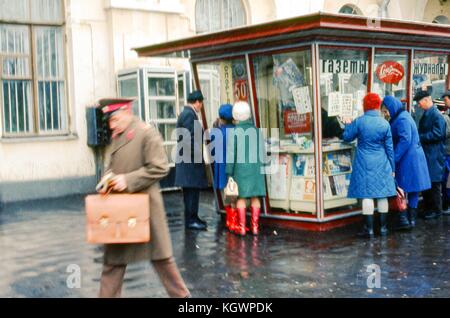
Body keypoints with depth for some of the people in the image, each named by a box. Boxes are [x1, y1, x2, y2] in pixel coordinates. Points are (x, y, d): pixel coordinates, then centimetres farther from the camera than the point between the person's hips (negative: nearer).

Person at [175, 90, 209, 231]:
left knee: (191, 191, 14)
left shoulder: (186, 113, 18)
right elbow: (189, 138, -21)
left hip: (190, 159, 10)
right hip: (190, 159, -10)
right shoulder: (189, 114, -14)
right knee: (192, 190, -7)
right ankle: (190, 220, -4)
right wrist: (197, 155, -17)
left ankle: (192, 217, 21)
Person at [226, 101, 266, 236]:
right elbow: (262, 152, 5)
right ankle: (255, 226, 10)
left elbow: (231, 153, -9)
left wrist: (229, 172, -2)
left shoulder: (233, 132, -9)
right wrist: (261, 168, 14)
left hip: (239, 168, -3)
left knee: (241, 197, 4)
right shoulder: (256, 131, 2)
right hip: (255, 168, 3)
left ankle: (241, 227, 5)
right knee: (255, 197, 7)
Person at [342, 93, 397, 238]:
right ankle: (383, 227, 17)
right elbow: (389, 148, 4)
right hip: (382, 164, 2)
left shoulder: (358, 122, -9)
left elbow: (347, 137, 4)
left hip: (364, 163, -2)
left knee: (367, 195, 0)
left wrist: (348, 124, 23)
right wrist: (392, 167, 12)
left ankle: (369, 228, 2)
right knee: (382, 195, 9)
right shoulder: (385, 124, -2)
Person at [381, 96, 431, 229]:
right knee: (412, 190, 12)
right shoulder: (403, 117, 15)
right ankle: (411, 219, 18)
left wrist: (393, 159, -21)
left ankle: (404, 219, -3)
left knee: (401, 189, -4)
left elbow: (405, 141, -23)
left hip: (408, 160, -10)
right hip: (414, 157, 10)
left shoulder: (402, 120, -17)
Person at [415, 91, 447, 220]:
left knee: (434, 184, -1)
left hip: (434, 156, -9)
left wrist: (419, 137, -18)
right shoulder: (425, 115, 14)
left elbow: (437, 134, -22)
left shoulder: (437, 116, -14)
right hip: (425, 154, 9)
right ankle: (428, 208, 22)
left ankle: (436, 210, 9)